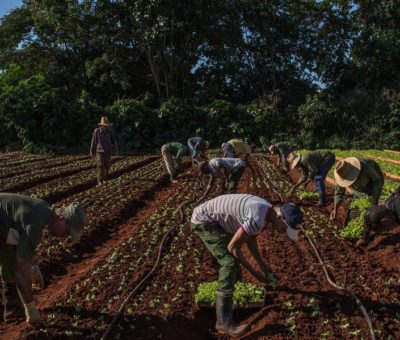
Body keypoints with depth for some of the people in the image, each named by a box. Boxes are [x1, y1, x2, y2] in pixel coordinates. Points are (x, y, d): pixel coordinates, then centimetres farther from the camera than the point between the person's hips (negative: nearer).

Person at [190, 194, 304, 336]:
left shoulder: (267, 211, 1)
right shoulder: (258, 219, -30)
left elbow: (250, 238, 16)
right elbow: (233, 247, -21)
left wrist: (261, 264, 9)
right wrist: (254, 272, -11)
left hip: (212, 218, 10)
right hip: (203, 220, -10)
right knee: (230, 262, -17)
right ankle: (224, 322, -15)